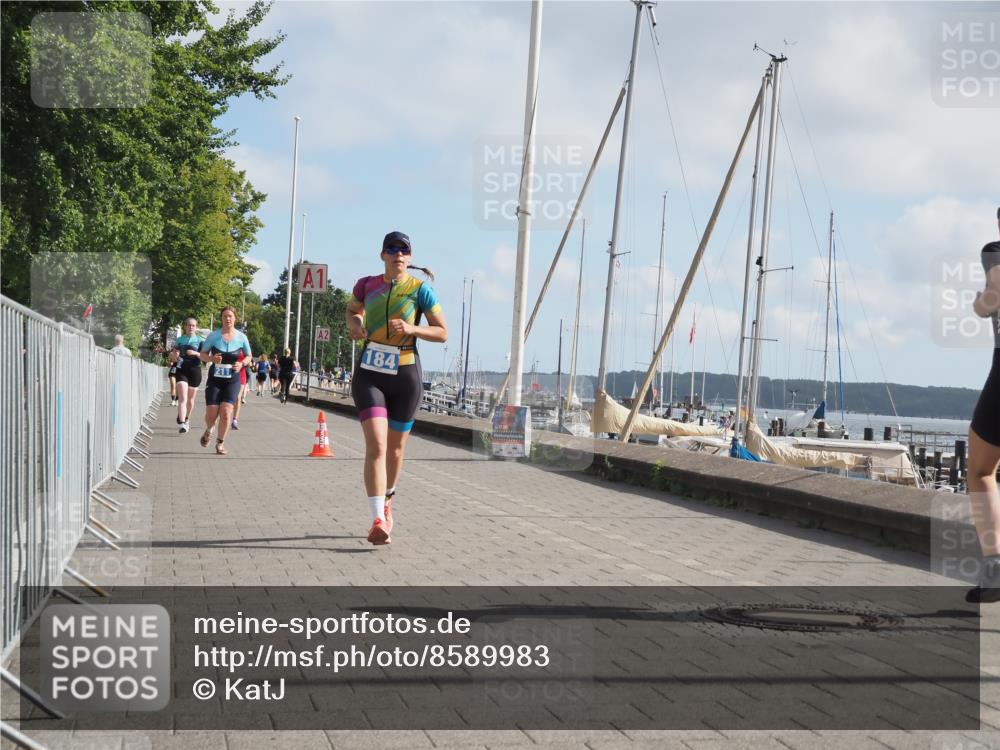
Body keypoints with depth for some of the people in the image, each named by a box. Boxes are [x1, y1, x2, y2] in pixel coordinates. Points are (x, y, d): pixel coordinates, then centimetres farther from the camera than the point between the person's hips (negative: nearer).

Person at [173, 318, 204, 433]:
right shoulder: (180, 340, 9)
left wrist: (196, 353, -21)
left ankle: (187, 419, 33)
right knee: (182, 397, -14)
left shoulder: (200, 340, 3)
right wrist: (175, 355, -8)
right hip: (182, 370, 0)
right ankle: (182, 423, -23)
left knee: (190, 398, 12)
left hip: (195, 371, 0)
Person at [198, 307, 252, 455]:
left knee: (226, 411, -13)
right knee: (211, 414, -4)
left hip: (232, 380, 0)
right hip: (215, 379, 0)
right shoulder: (213, 335, -4)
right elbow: (202, 354, 4)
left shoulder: (241, 337, -1)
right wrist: (212, 358, -17)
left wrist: (242, 363, -9)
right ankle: (209, 430, 33)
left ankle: (220, 443, 6)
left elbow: (249, 356, 12)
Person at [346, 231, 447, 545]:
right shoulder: (366, 285, 3)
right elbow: (353, 309, 25)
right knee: (376, 445, -16)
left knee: (395, 447, 14)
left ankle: (387, 501, 41)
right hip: (369, 374, 0)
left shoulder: (420, 289, -4)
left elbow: (442, 333, -1)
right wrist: (355, 324, 2)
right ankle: (378, 520, -23)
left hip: (405, 376, 0)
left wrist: (412, 329, -18)